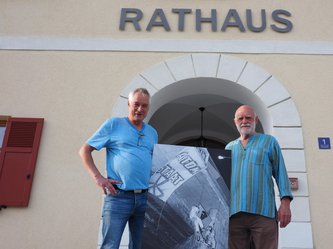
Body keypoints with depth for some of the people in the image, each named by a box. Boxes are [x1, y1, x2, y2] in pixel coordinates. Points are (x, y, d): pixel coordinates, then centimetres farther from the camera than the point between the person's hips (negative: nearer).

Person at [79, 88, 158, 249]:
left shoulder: (152, 133, 17)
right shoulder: (113, 124, 3)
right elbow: (84, 150, 3)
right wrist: (97, 177, -8)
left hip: (144, 198, 5)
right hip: (118, 196, -5)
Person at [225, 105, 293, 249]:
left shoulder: (269, 141, 13)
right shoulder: (229, 147, 20)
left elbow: (280, 172, 7)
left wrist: (285, 202, -6)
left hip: (263, 212, -2)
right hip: (234, 214, 3)